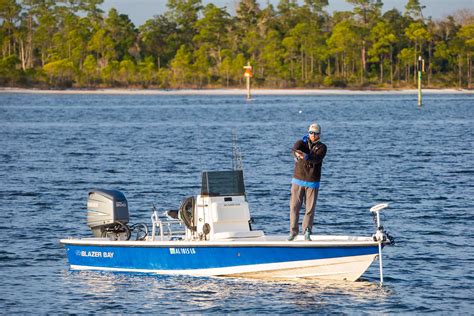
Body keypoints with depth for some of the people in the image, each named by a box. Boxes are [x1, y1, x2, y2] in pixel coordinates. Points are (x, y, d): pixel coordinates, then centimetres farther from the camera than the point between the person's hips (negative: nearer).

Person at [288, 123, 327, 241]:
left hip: (312, 183, 0)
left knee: (310, 208, -1)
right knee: (294, 207, -1)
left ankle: (307, 232, 10)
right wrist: (296, 154, -49)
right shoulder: (301, 142, 1)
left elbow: (316, 159, -22)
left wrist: (305, 156, -44)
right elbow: (294, 149, -24)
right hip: (298, 181, 0)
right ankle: (293, 231, 10)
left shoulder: (322, 147, -1)